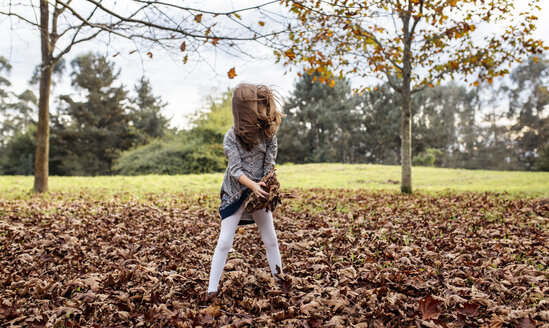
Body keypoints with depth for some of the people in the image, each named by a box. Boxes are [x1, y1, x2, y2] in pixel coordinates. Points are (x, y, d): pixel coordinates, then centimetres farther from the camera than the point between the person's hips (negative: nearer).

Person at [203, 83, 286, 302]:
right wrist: (252, 185, -34)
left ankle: (279, 279, 30)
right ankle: (212, 289, 5)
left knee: (271, 239, 12)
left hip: (259, 191, 3)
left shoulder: (267, 131, -5)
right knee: (224, 241, -5)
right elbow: (235, 170, -19)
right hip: (236, 193, -3)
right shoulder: (231, 137, -15)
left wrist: (266, 186, -16)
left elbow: (270, 161, -3)